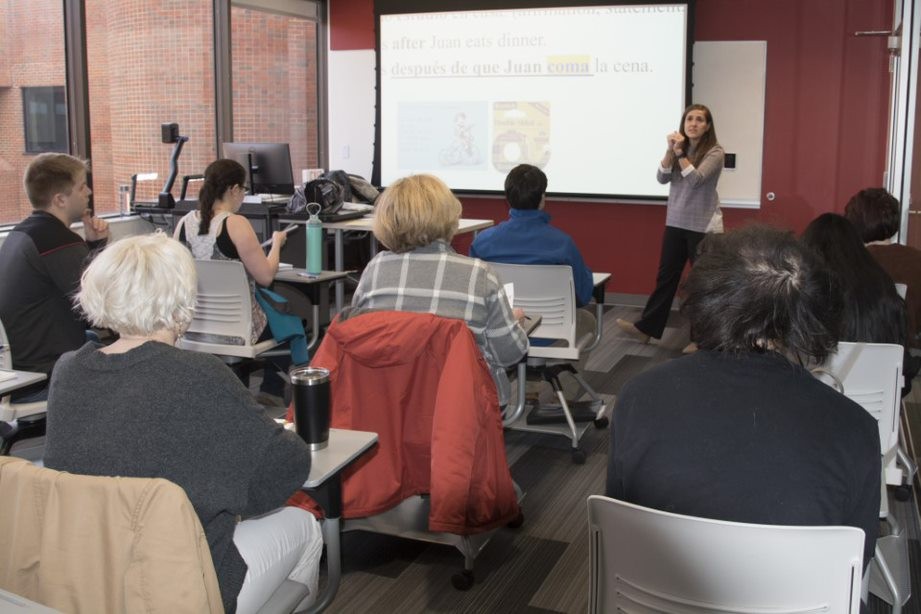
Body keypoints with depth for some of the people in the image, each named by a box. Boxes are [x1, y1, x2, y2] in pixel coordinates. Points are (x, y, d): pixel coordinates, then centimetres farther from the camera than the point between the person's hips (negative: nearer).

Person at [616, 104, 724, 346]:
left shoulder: (715, 152, -8)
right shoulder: (680, 147, 7)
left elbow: (696, 179, -20)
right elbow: (662, 178, -3)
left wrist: (680, 152, -21)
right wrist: (670, 151, -15)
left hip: (702, 226, -5)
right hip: (675, 223, 5)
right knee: (666, 276, 10)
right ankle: (646, 327, 16)